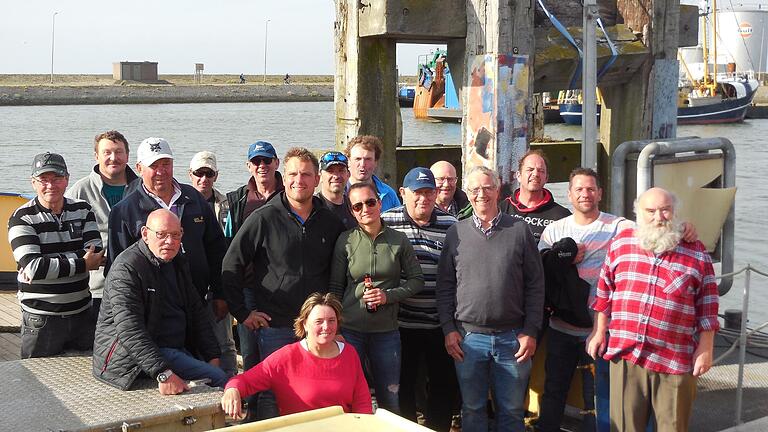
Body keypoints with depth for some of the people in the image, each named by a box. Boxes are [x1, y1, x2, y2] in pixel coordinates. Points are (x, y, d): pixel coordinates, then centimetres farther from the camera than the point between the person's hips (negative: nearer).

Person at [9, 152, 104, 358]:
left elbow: (95, 254, -9)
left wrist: (47, 265, -16)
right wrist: (82, 264, -16)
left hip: (82, 314, 4)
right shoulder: (22, 218, -7)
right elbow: (33, 267, -20)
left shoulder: (83, 210, 5)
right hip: (41, 319, -4)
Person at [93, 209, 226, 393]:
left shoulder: (179, 263, 12)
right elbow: (130, 330, -25)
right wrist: (163, 374, -33)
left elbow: (197, 312, 18)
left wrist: (213, 356, 5)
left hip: (176, 349, 9)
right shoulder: (126, 269, -16)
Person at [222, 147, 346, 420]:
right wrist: (242, 313, -5)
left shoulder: (331, 222, 6)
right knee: (273, 393, 0)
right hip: (274, 325, -3)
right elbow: (231, 267, -3)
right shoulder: (263, 219, -5)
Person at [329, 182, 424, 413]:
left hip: (386, 331, 1)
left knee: (390, 400, 8)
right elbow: (335, 287, 3)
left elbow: (416, 280, 4)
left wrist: (388, 295, -11)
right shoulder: (346, 241, -1)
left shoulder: (399, 240, 0)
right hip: (350, 330, 0)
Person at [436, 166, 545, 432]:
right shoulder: (456, 233, 4)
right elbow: (444, 286, 6)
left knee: (512, 411, 8)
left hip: (512, 338, -1)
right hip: (468, 337, 1)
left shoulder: (519, 231, 1)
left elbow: (535, 285, 2)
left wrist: (530, 331, -4)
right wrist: (448, 329, -1)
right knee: (472, 409, 11)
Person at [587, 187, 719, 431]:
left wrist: (705, 349, 1)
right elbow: (605, 292, 13)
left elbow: (707, 307, 3)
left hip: (675, 362, -1)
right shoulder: (621, 243, 6)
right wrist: (599, 333, 13)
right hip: (625, 355, 1)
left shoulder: (697, 253, 1)